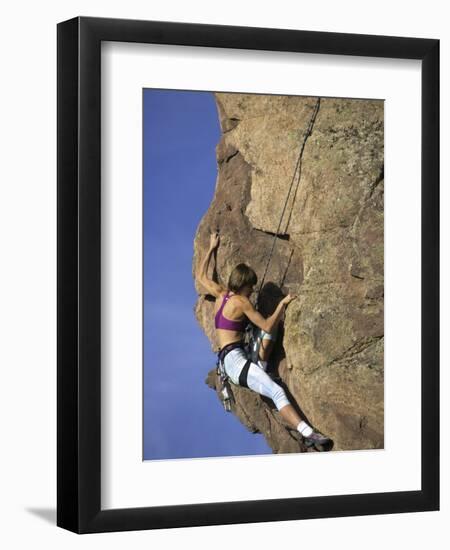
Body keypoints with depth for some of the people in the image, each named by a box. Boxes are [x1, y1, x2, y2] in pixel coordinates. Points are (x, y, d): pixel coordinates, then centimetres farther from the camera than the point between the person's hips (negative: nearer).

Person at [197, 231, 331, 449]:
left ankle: (261, 365, 4)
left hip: (227, 360, 9)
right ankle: (308, 433, -43)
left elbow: (200, 275, 33)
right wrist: (282, 304, 0)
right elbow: (267, 326, -8)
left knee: (271, 328, 13)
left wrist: (211, 248, 39)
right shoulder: (241, 302, -7)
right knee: (277, 392, -27)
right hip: (236, 359, -9)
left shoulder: (220, 293, 15)